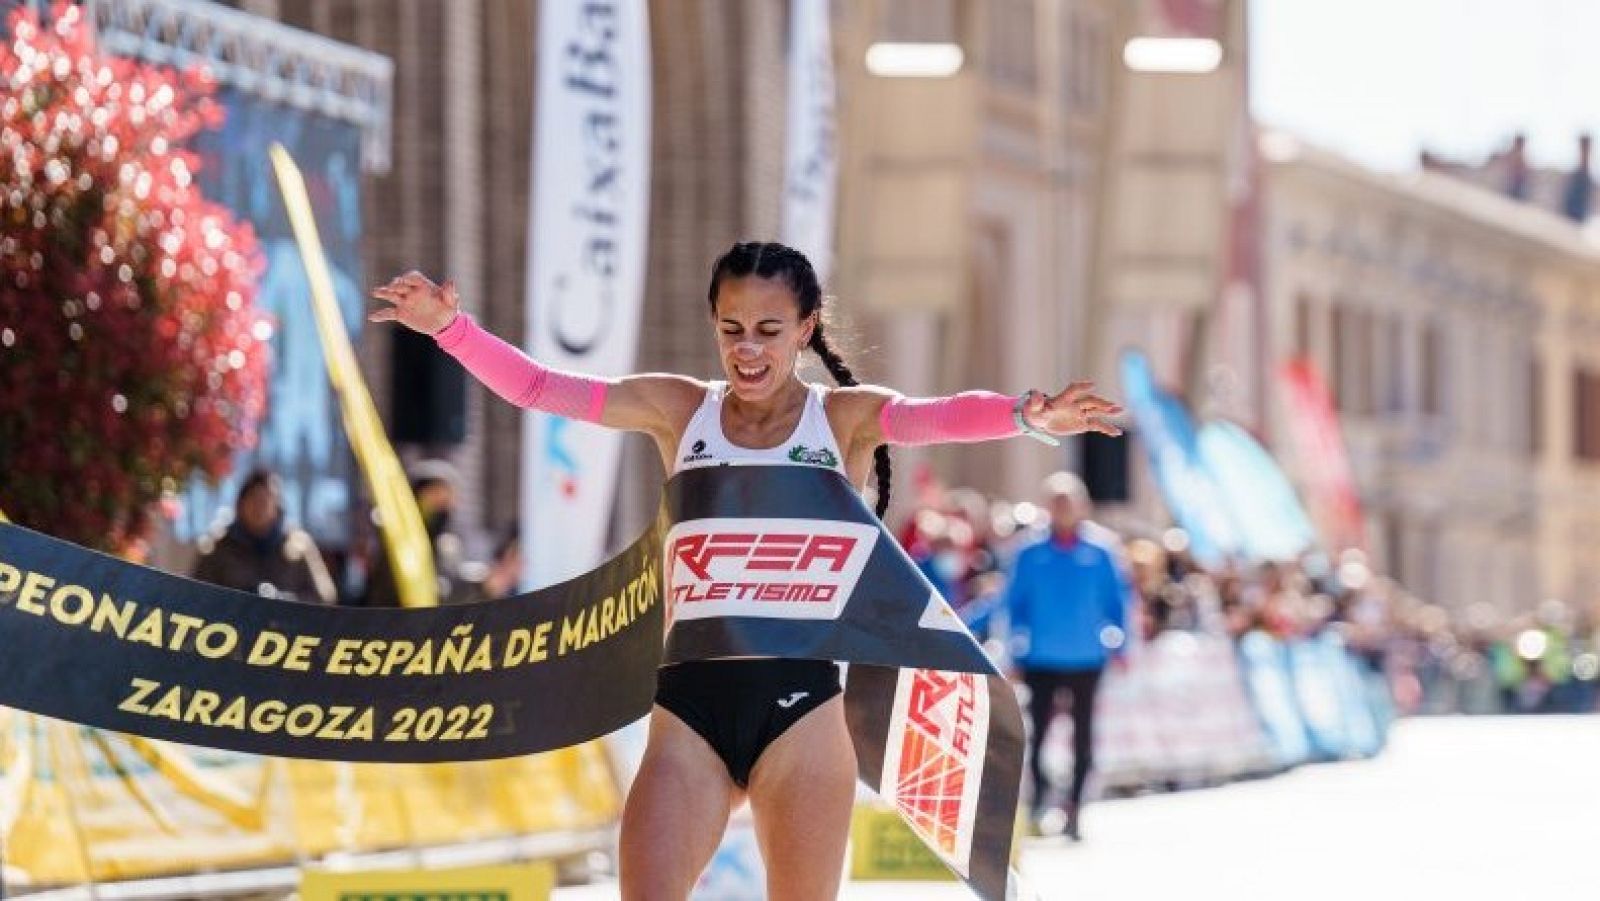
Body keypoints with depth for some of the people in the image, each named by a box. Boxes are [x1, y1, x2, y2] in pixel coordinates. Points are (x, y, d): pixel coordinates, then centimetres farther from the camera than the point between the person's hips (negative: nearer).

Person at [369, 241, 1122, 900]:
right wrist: (450, 326, -16)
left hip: (800, 703, -1)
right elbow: (537, 387, 0)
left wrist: (1027, 416, -40)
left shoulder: (846, 418, 1)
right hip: (689, 706, 1)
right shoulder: (678, 409, 7)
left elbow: (940, 416, -19)